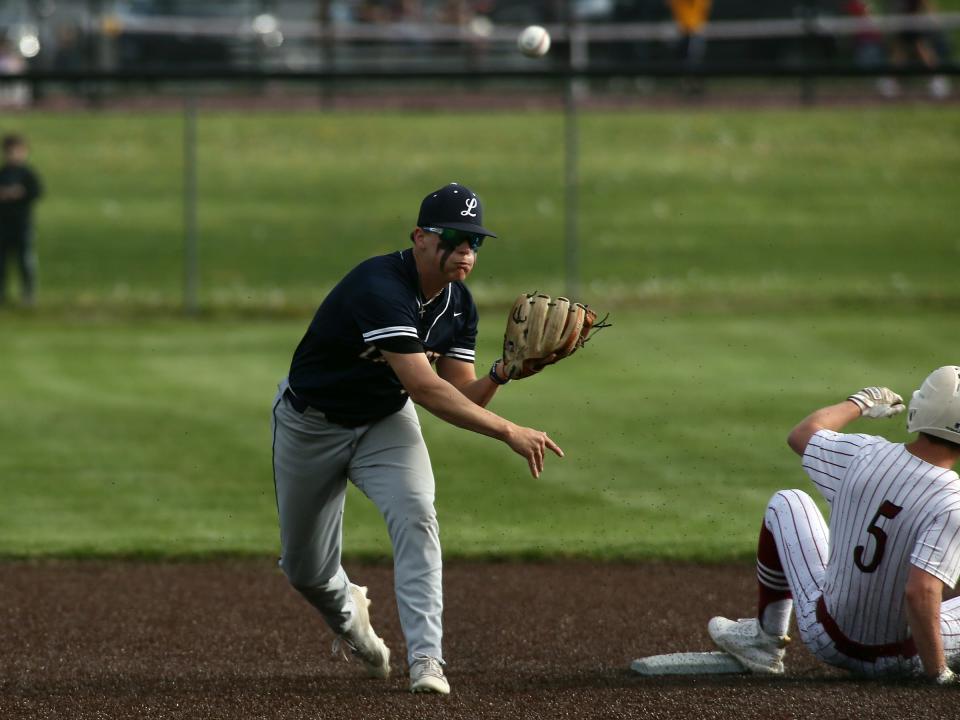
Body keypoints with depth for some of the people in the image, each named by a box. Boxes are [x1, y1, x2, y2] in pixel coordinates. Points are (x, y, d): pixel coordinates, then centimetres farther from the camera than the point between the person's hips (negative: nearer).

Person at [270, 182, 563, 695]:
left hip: (386, 422, 4)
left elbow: (462, 397, -7)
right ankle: (346, 611, 44)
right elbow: (424, 388, -43)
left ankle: (426, 660, -25)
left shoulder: (458, 305, -10)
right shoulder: (380, 288, -35)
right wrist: (508, 432, -47)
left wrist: (498, 375, -28)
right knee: (305, 569, 7)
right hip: (310, 423, -4)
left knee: (415, 516, -24)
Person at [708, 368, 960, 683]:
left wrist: (859, 402, 26)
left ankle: (765, 639, 29)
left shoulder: (865, 454, -11)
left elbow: (801, 434, 11)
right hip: (902, 661, -3)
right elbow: (919, 593, -36)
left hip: (826, 641, 3)